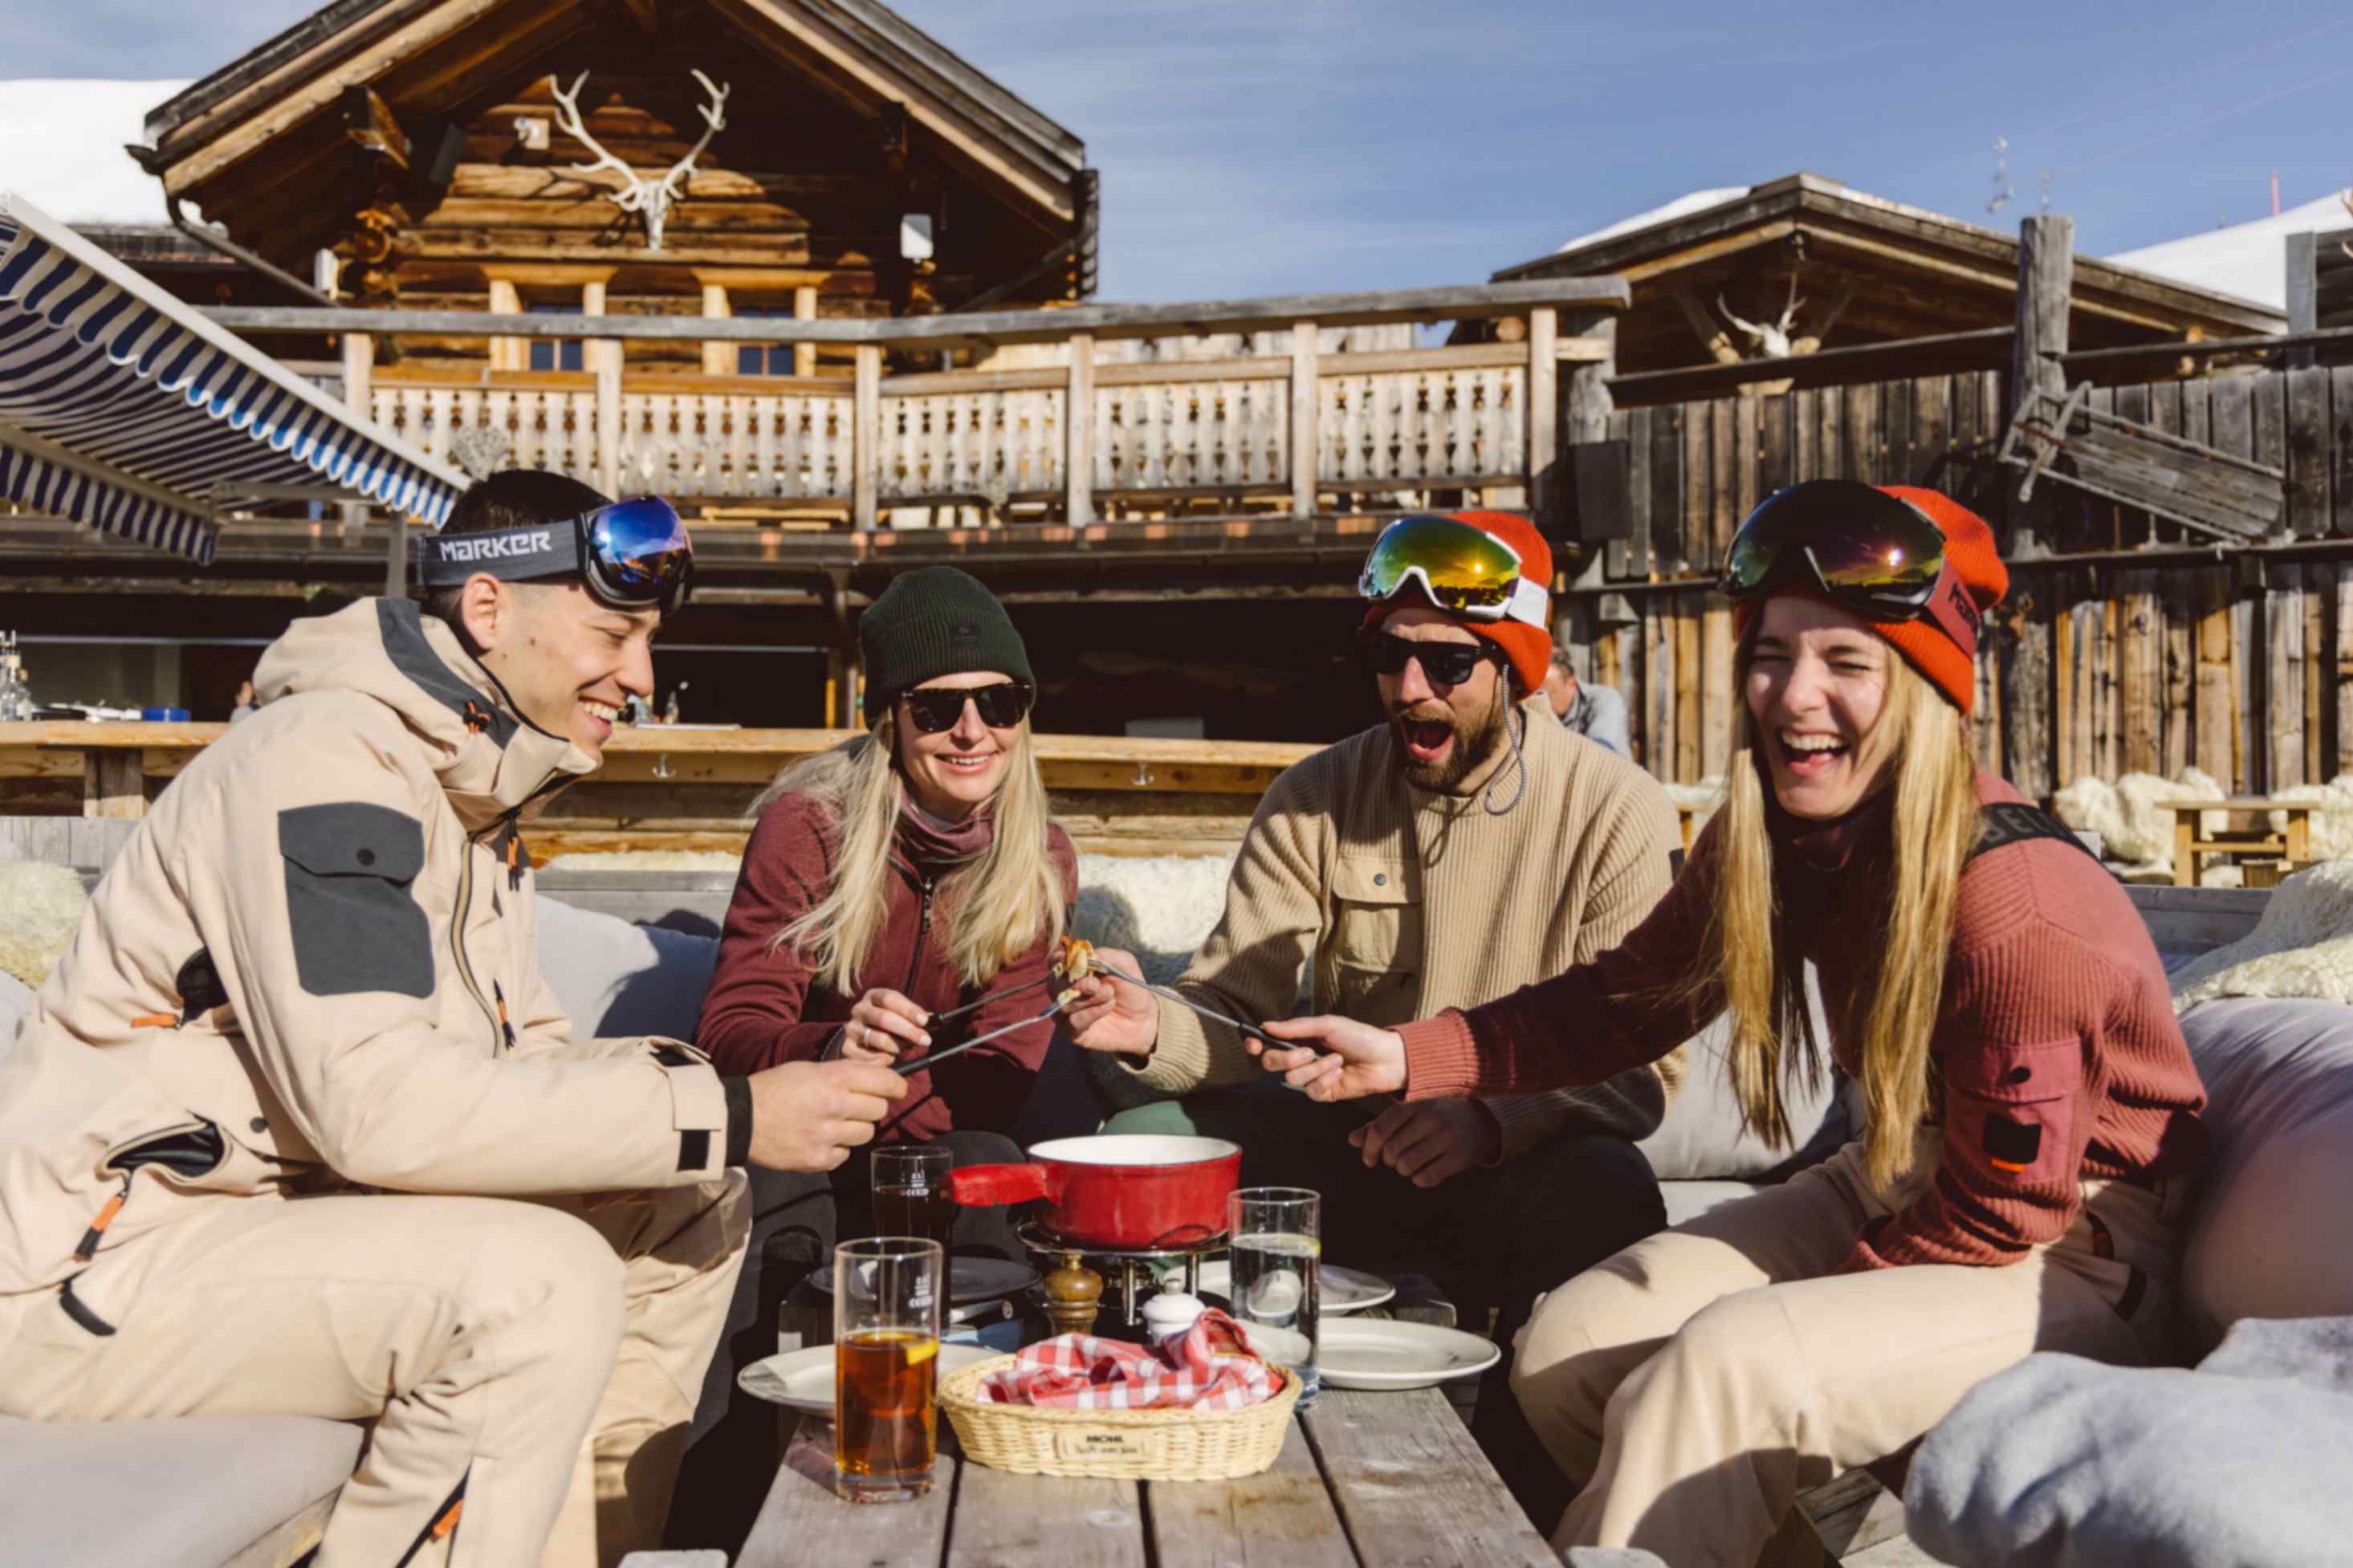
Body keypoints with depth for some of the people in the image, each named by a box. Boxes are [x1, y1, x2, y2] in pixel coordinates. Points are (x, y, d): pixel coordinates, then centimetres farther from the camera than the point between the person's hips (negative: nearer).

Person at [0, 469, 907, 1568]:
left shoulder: (472, 785, 10)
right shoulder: (327, 758, -21)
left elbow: (523, 1054, 10)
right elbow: (373, 1100, -31)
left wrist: (765, 1096, -8)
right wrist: (726, 1117, -27)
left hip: (286, 1205, 10)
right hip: (97, 1262, -9)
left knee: (689, 1207, 4)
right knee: (540, 1278, -30)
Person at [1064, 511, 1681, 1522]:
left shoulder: (1619, 813, -7)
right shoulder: (1316, 801, 3)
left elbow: (1638, 1068, -13)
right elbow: (1237, 1011, -3)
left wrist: (1493, 1121, -33)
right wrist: (1152, 1027, -28)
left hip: (1520, 1161, -2)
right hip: (1350, 1146, 3)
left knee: (1604, 1194, -36)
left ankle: (1519, 1509, -13)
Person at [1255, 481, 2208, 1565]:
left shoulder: (2019, 910, -29)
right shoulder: (1762, 845, -7)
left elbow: (2000, 1215, -20)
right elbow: (1627, 999, 7)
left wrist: (1778, 1317, -16)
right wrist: (1408, 1058, -3)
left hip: (2068, 1257, -7)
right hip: (1902, 1187, 8)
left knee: (1720, 1368, -30)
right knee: (1567, 1347, -2)